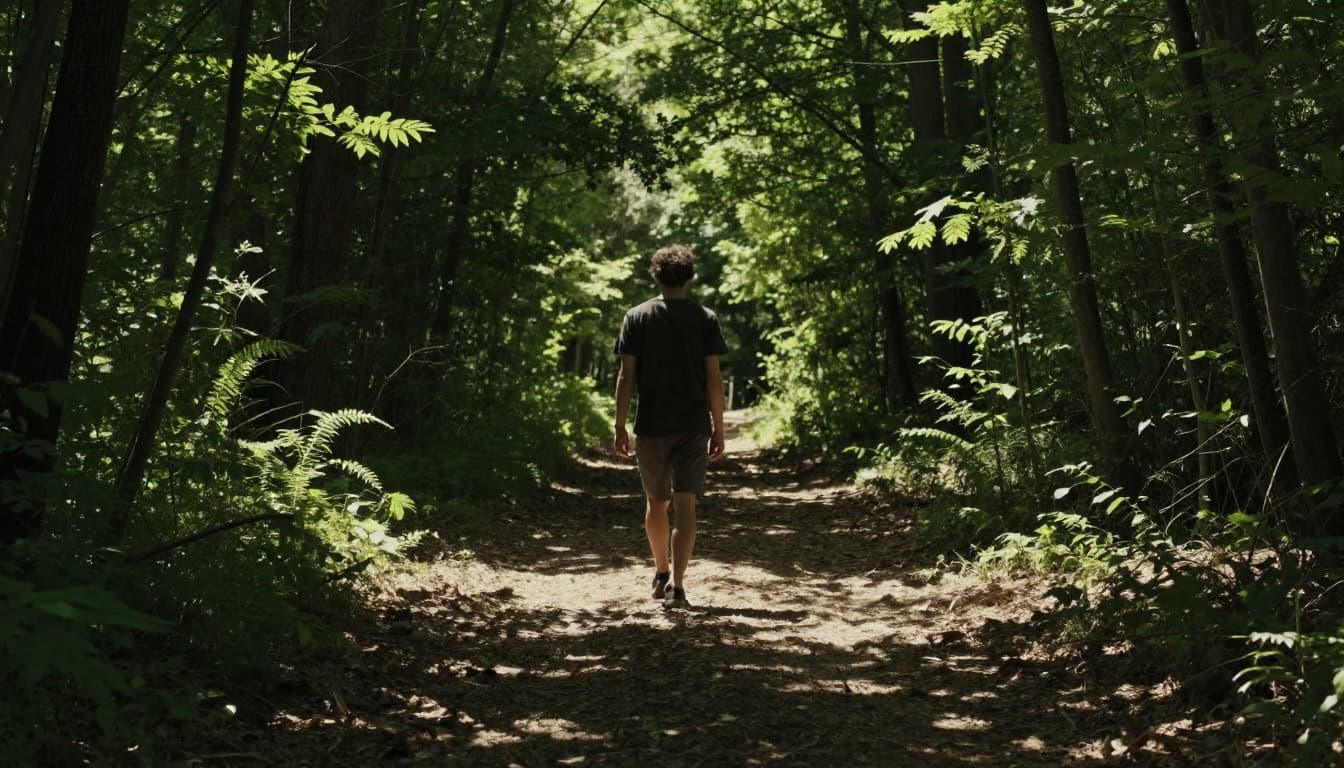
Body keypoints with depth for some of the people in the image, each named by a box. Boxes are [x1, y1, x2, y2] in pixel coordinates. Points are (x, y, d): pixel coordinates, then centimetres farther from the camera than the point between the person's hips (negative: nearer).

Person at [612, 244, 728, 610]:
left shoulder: (636, 318, 1)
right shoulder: (706, 319, -1)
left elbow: (626, 376, -3)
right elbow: (714, 379, -3)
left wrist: (619, 426, 3)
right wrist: (719, 428, 3)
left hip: (651, 427, 1)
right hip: (693, 427, -1)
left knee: (656, 502, 17)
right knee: (685, 505, -1)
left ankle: (661, 575, 30)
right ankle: (676, 585, -9)